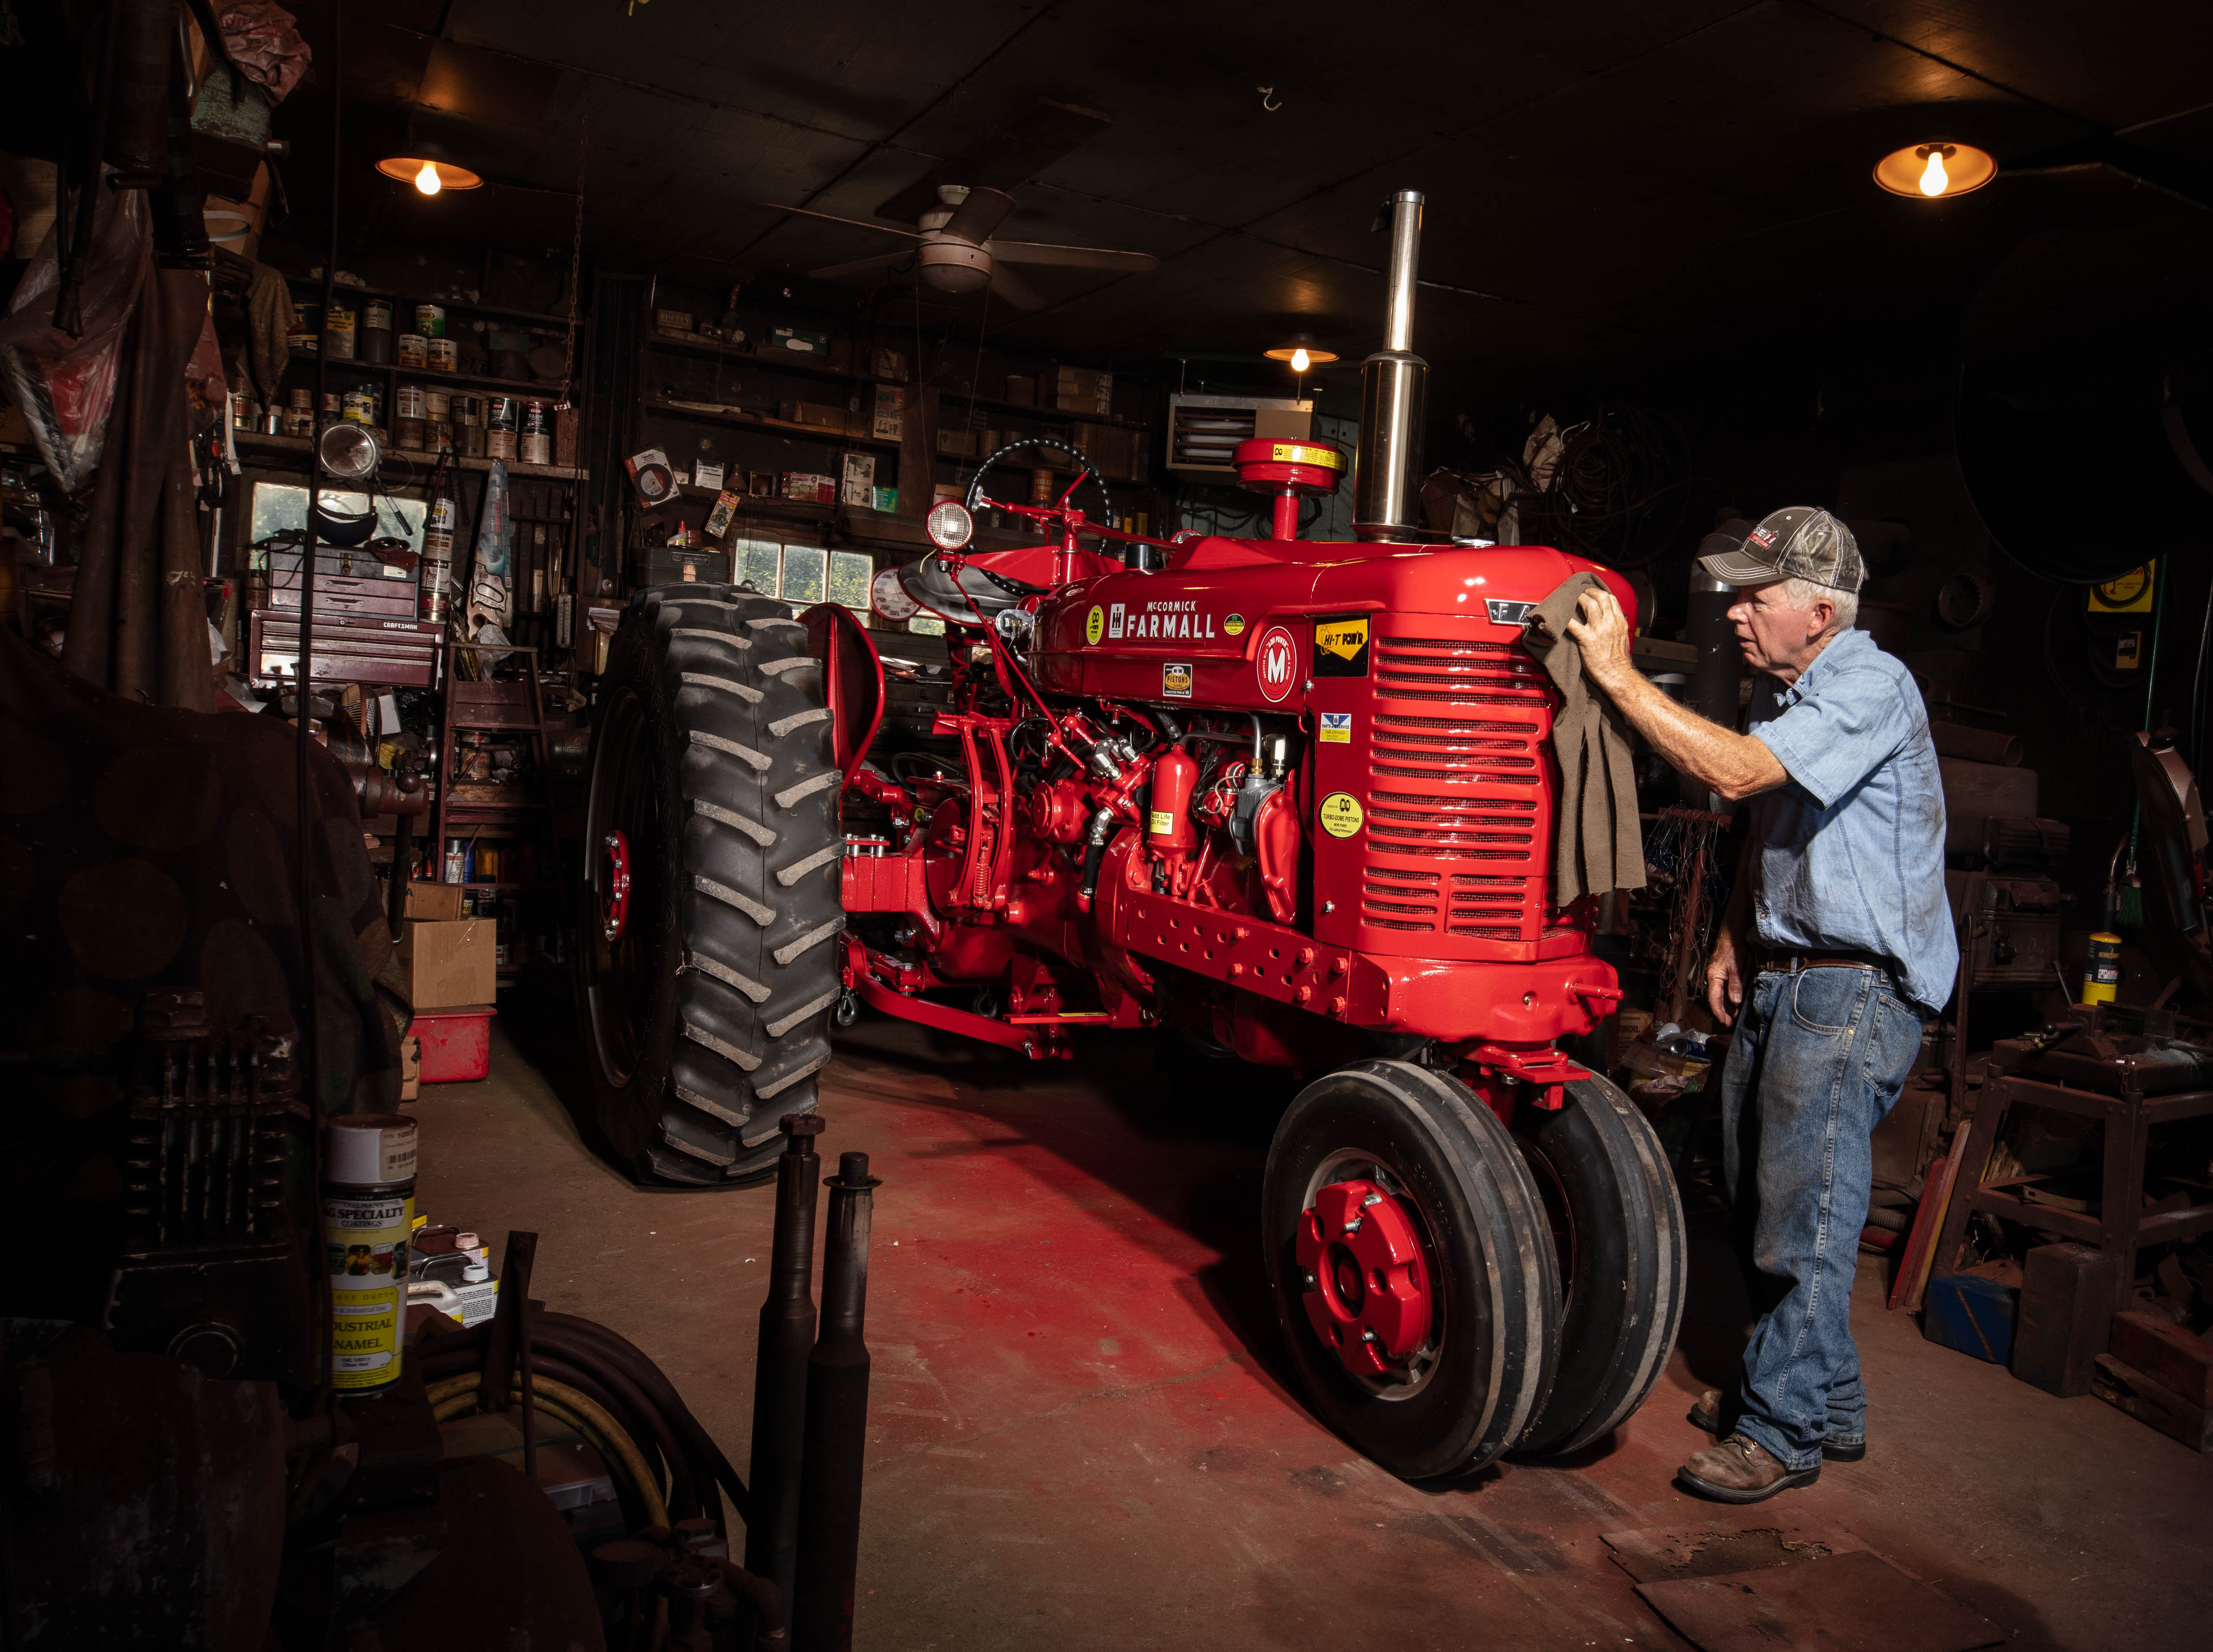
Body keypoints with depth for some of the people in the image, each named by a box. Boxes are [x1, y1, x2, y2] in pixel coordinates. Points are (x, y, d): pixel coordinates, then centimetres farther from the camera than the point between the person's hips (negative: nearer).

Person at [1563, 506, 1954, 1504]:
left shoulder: (1871, 689, -17)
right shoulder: (1777, 688, 12)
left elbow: (1734, 773, -30)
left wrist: (1616, 674, -27)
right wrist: (1734, 939, 12)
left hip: (1855, 986, -9)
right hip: (1777, 974, 9)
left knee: (1804, 1209, -5)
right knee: (1763, 1197, 14)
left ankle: (1784, 1430, 9)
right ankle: (1828, 1401, 29)